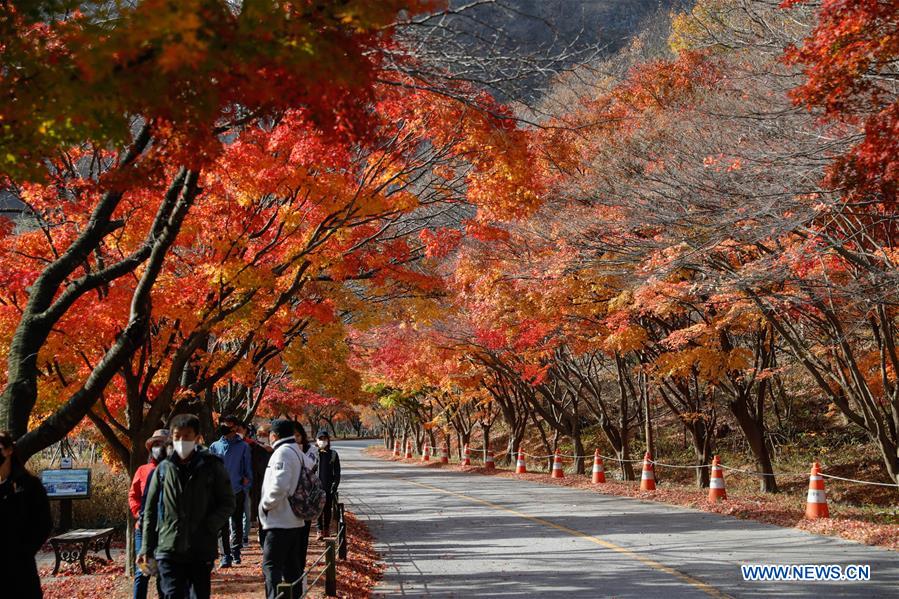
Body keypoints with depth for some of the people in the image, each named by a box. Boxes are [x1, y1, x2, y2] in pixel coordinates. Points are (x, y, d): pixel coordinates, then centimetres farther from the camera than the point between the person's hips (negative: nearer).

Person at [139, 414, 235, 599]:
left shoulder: (211, 466, 1)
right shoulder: (163, 469, 6)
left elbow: (228, 503, 3)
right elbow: (150, 511, 10)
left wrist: (209, 528, -12)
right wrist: (146, 549, 6)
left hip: (202, 551, -1)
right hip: (168, 549, 1)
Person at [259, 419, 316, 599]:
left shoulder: (283, 452, -15)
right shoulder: (300, 454, 14)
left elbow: (279, 486, -25)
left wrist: (266, 505, -12)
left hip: (279, 522, -9)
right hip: (295, 521, 9)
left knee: (271, 566, -9)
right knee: (292, 566, 15)